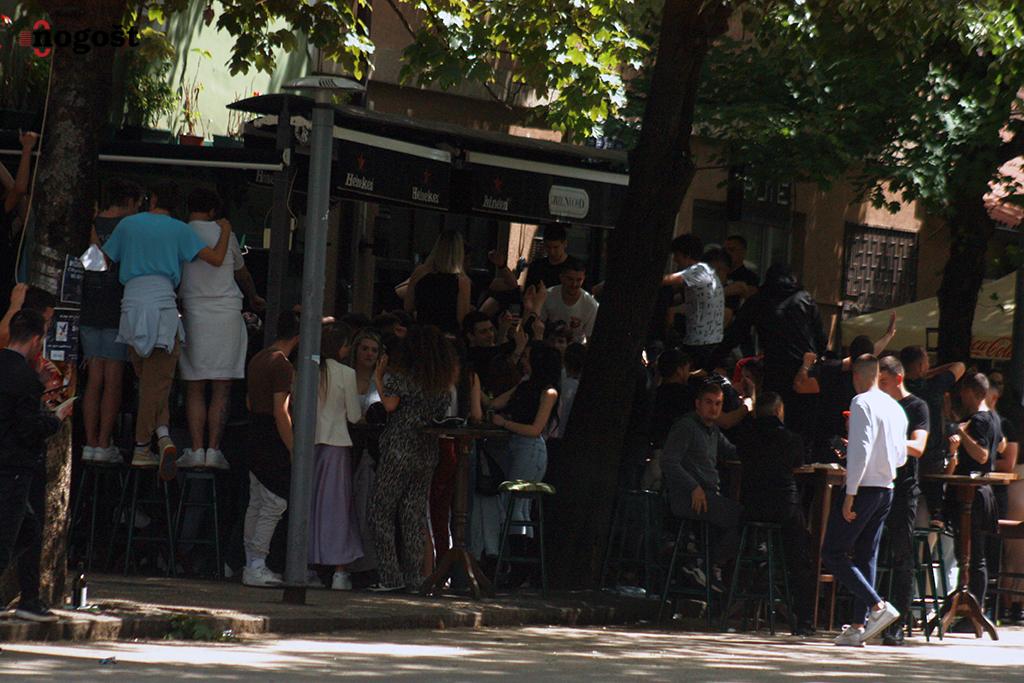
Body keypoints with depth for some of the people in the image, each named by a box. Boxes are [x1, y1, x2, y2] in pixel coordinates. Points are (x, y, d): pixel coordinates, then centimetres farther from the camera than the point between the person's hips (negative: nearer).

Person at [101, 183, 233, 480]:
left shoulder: (127, 224, 11)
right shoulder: (179, 230, 5)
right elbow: (216, 259, 1)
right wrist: (225, 231, 19)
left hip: (132, 302, 2)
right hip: (163, 304, -2)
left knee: (148, 379, 9)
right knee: (157, 381, 1)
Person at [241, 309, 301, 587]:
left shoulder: (257, 359, 14)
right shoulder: (282, 364, -15)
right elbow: (280, 412, -19)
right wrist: (292, 449, -17)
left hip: (255, 432, 10)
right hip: (274, 439, -10)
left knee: (257, 503, 12)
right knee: (275, 504, -7)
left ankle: (252, 564, 15)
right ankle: (257, 567, -8)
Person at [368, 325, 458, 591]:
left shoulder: (401, 373, -6)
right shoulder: (444, 379, 9)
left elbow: (390, 404, -13)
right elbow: (444, 410, 10)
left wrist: (379, 378, 0)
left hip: (399, 448, -5)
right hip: (427, 453, 5)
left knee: (381, 510, 1)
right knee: (415, 514, 9)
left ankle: (390, 576, -7)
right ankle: (412, 577, 8)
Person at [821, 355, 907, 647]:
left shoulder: (862, 403, -11)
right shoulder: (896, 408, 13)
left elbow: (861, 450, -20)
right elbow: (901, 456, 18)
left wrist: (850, 494, -19)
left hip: (863, 488, -8)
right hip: (886, 489, 8)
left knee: (833, 553, -3)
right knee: (866, 556, 11)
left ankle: (878, 606, -16)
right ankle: (858, 626, 8)